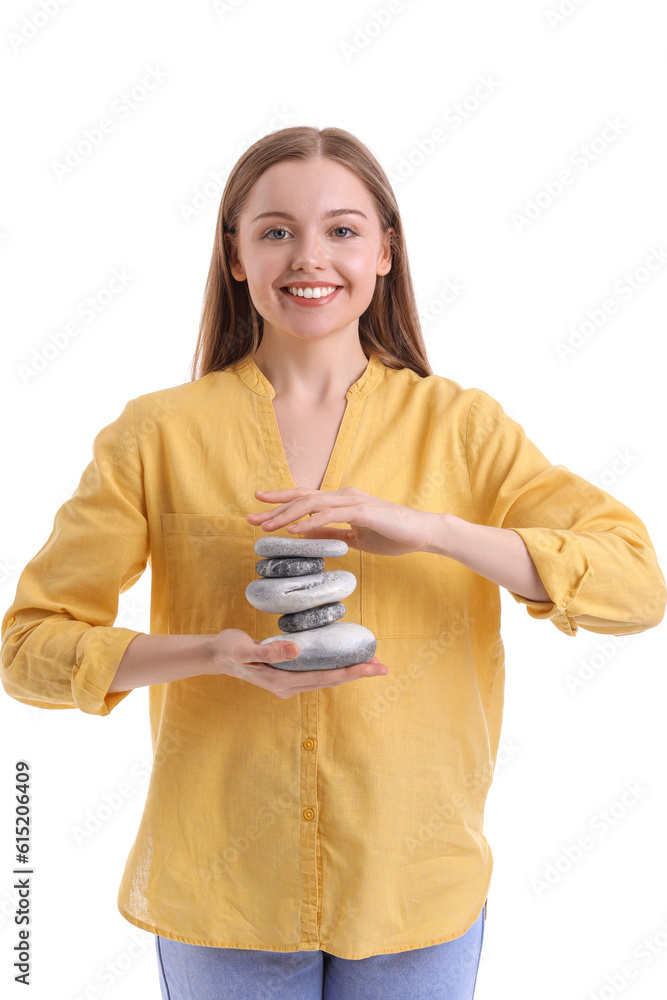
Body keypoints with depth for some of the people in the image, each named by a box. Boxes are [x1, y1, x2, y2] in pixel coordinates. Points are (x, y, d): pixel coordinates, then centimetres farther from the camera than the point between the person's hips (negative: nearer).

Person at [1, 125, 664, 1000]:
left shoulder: (462, 427, -3)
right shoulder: (157, 435, -4)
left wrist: (426, 528, -25)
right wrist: (214, 654, -21)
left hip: (418, 889, 1)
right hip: (221, 893, 0)